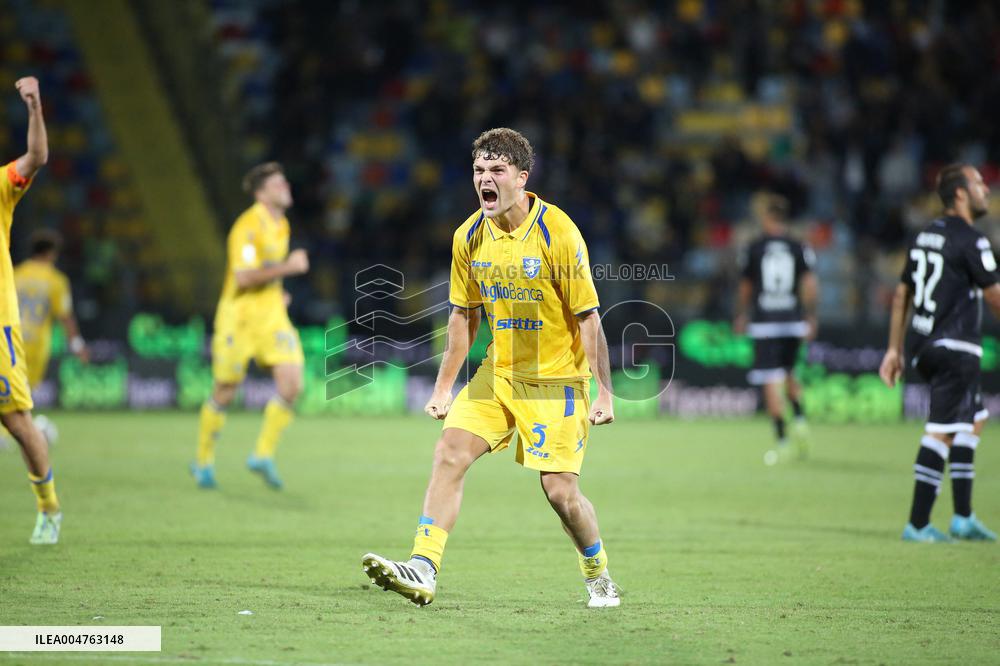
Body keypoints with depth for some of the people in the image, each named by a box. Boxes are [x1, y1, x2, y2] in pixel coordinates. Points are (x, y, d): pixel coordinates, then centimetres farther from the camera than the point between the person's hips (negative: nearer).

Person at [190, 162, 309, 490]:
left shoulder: (281, 224, 10)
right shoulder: (248, 226, -17)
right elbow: (244, 276, -27)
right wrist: (287, 267, -26)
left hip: (272, 314, 7)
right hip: (239, 315, -7)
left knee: (291, 385, -9)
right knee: (224, 393, 3)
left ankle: (263, 455, 3)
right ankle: (204, 461, 21)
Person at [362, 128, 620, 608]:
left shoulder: (558, 234, -17)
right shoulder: (470, 236, 0)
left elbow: (588, 317, -13)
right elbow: (464, 315, 12)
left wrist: (603, 391, -16)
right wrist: (444, 386, 12)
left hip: (556, 379, -5)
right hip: (498, 372, 5)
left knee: (560, 489, -6)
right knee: (449, 454, -12)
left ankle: (598, 577, 20)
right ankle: (422, 571, -16)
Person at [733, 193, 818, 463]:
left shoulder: (754, 248, 0)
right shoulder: (799, 248, 1)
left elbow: (745, 288, 8)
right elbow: (810, 283, -6)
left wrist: (740, 316, 20)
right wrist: (810, 316, 1)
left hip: (764, 322, -3)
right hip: (793, 321, 3)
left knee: (772, 382, -3)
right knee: (788, 374, 23)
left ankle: (781, 442, -7)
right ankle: (800, 419, 2)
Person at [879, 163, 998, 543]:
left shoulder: (925, 236, 14)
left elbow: (902, 294, 18)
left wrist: (895, 349, 21)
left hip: (922, 346, 9)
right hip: (955, 347, -9)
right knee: (942, 432, -8)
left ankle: (963, 517, 19)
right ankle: (918, 524, -9)